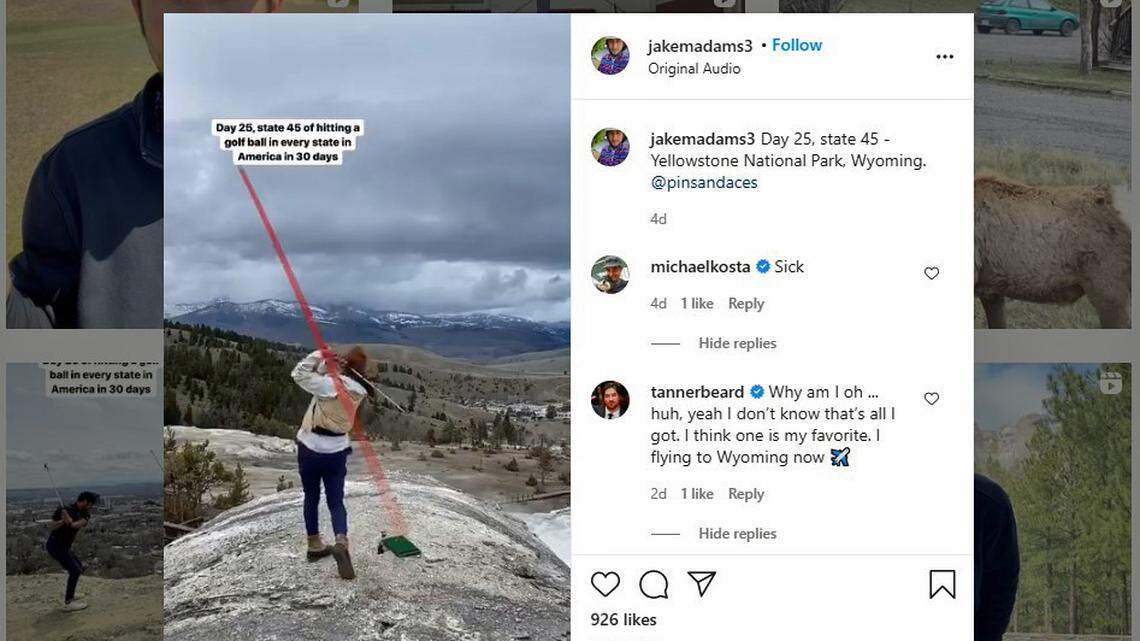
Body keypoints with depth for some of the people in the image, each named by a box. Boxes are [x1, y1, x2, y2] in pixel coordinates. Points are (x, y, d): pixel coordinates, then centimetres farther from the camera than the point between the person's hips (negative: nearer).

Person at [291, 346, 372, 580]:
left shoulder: (332, 384, -22)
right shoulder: (358, 390, -4)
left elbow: (299, 374, -17)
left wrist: (320, 355, -14)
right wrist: (327, 362, -11)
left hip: (309, 448, -3)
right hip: (336, 452, 3)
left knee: (311, 498, 17)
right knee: (336, 502, 7)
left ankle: (315, 545, 25)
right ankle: (341, 541, -18)